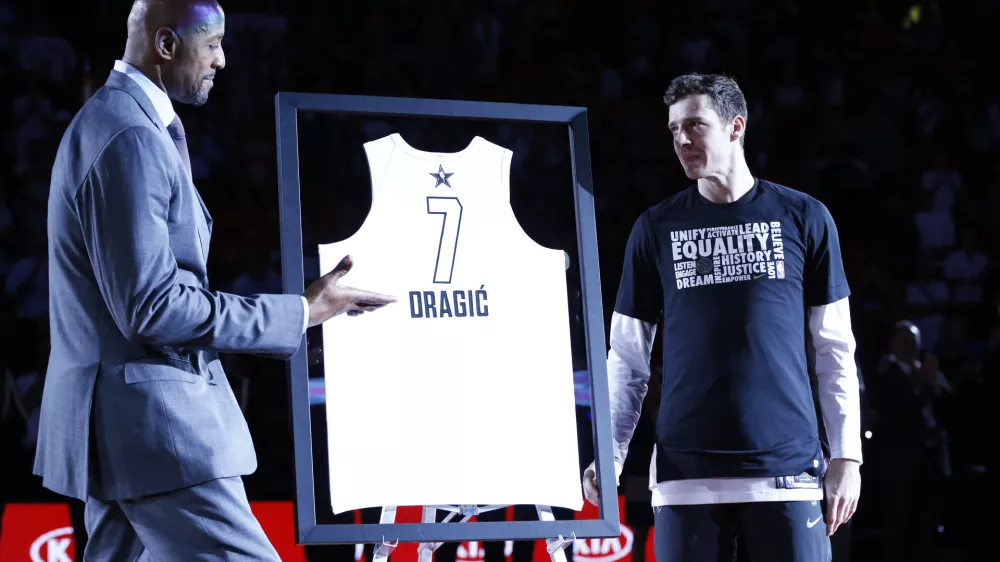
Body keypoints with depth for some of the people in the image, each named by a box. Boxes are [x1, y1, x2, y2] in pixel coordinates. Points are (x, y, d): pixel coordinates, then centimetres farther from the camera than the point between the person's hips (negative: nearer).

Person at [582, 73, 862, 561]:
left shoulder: (803, 218, 5)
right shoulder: (656, 228, 8)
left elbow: (834, 349, 7)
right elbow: (627, 357, 9)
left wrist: (847, 454, 1)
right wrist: (609, 455, -2)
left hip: (788, 468, -1)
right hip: (687, 474, 1)